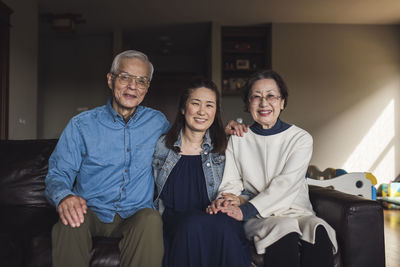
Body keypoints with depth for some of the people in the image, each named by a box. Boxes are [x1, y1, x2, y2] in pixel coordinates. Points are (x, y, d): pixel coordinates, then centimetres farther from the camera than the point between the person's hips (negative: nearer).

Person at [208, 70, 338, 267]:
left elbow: (286, 183, -10)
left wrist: (246, 210, -21)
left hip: (296, 212, 1)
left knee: (318, 232, -33)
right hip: (259, 219, 0)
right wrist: (228, 200, -19)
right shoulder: (237, 140, 10)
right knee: (285, 230, -34)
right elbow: (230, 184, 6)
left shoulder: (301, 138, 4)